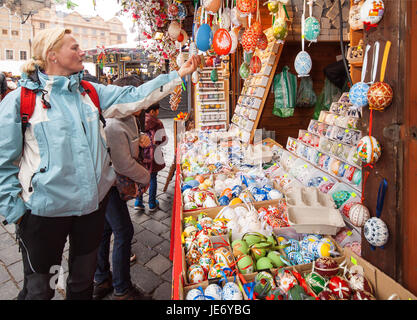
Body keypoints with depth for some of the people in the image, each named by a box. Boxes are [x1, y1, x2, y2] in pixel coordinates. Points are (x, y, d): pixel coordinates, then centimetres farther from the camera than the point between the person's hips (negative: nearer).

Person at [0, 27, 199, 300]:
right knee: (40, 288, 15)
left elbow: (134, 97, 1)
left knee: (84, 279, 22)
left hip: (94, 202, 4)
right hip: (46, 209, -4)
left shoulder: (90, 92, 5)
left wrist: (178, 75, -2)